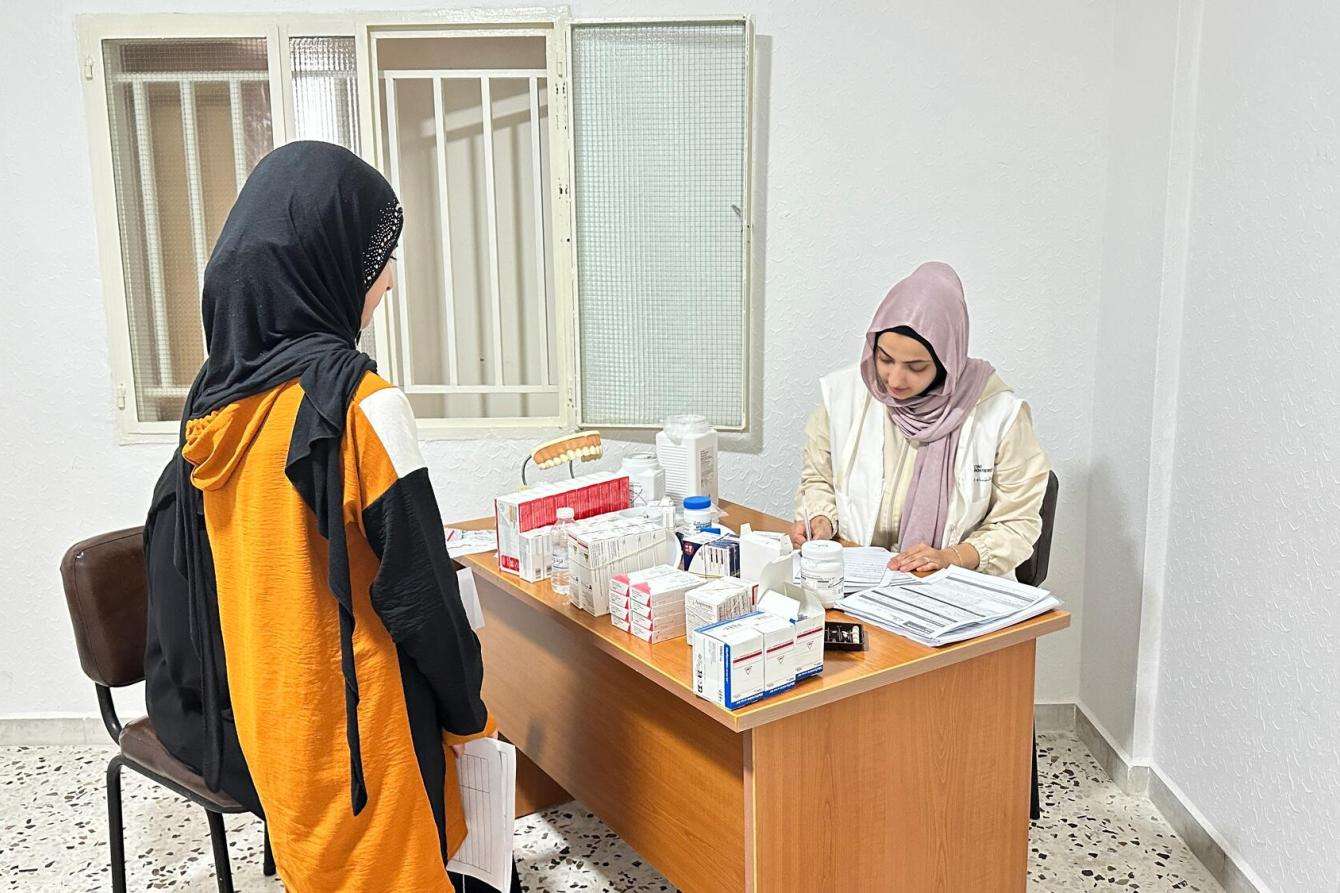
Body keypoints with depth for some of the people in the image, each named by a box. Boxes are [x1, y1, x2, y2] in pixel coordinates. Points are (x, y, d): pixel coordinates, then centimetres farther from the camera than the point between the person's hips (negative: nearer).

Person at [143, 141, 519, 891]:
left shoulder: (214, 394, 0)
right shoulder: (356, 396, -22)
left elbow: (177, 560, 7)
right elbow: (417, 580, -19)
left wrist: (201, 704, 18)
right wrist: (469, 712, -6)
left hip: (258, 711, 7)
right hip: (356, 720, -7)